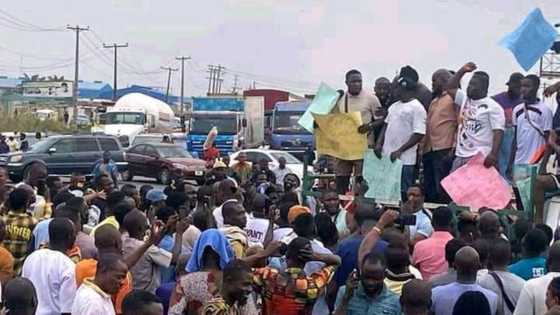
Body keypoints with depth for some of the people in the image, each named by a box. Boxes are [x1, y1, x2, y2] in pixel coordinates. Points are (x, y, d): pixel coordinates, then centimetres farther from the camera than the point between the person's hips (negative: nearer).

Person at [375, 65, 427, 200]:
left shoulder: (417, 108, -9)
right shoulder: (394, 106, 16)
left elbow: (419, 134, -15)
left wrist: (400, 151, -18)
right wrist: (379, 143, 6)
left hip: (405, 160, -8)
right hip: (387, 157, 8)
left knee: (403, 194, -4)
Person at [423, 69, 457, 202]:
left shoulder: (453, 98, -3)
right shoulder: (434, 102, 22)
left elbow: (459, 124, -9)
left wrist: (453, 148, -16)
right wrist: (423, 149, 15)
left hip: (444, 150, -8)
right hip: (429, 150, 8)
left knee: (442, 189, -8)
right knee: (429, 189, 9)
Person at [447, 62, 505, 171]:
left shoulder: (493, 107, -8)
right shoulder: (465, 99, 16)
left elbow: (498, 132, -14)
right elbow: (450, 88, 21)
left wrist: (493, 155, -25)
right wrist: (462, 70, 11)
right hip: (460, 156, 8)